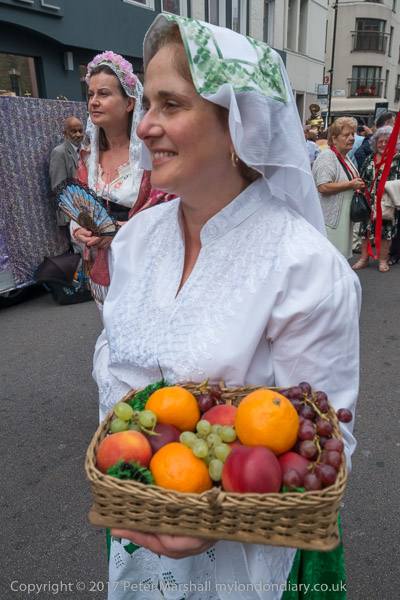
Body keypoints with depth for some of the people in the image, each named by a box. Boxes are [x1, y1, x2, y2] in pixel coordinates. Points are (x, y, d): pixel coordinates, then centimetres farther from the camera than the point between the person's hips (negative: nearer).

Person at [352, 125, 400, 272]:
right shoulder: (369, 159, 11)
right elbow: (362, 179, 13)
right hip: (368, 203, 3)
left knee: (386, 230, 4)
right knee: (365, 229, 6)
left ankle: (382, 260, 18)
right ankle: (364, 258, 19)